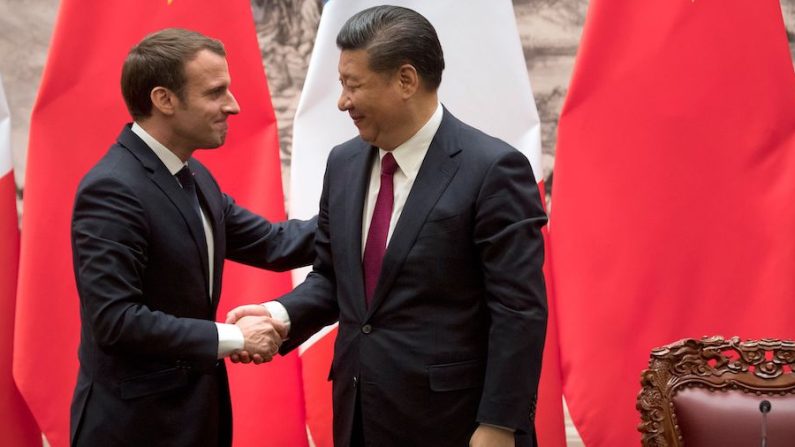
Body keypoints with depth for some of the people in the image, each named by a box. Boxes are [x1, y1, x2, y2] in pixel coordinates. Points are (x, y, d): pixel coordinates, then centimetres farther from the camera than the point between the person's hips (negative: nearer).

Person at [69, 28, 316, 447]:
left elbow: (271, 244, 7)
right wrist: (231, 338, -21)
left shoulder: (193, 176, 7)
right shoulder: (112, 190, -21)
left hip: (193, 409, 8)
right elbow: (115, 320, -26)